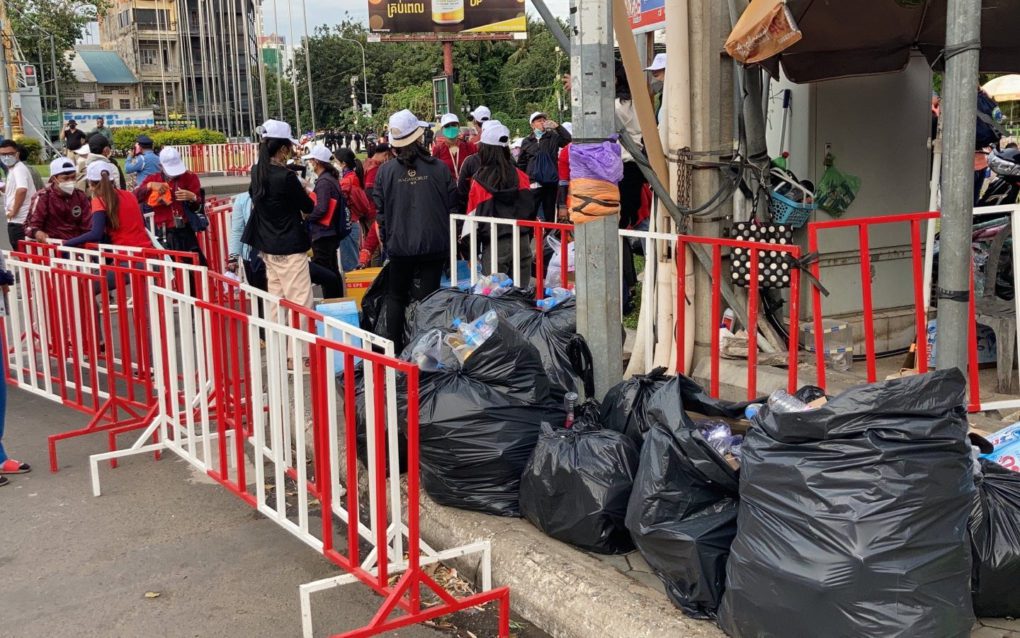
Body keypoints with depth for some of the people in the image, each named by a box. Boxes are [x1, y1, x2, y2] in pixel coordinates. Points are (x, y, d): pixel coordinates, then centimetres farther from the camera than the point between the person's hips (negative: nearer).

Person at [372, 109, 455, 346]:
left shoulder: (385, 171, -5)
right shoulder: (438, 167, -5)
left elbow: (381, 211, 0)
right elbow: (452, 205, 1)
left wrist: (386, 240, 15)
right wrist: (449, 238, 15)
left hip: (400, 246, 0)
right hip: (434, 244, 0)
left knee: (396, 296, 15)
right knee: (428, 297, 5)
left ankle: (393, 347, 15)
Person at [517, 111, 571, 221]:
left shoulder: (553, 137, 9)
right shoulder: (527, 141, 9)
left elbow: (568, 139, -8)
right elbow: (521, 164, 9)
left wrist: (556, 126, -11)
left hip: (551, 182, 1)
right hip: (533, 183, -1)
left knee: (550, 214, 9)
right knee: (530, 214, -3)